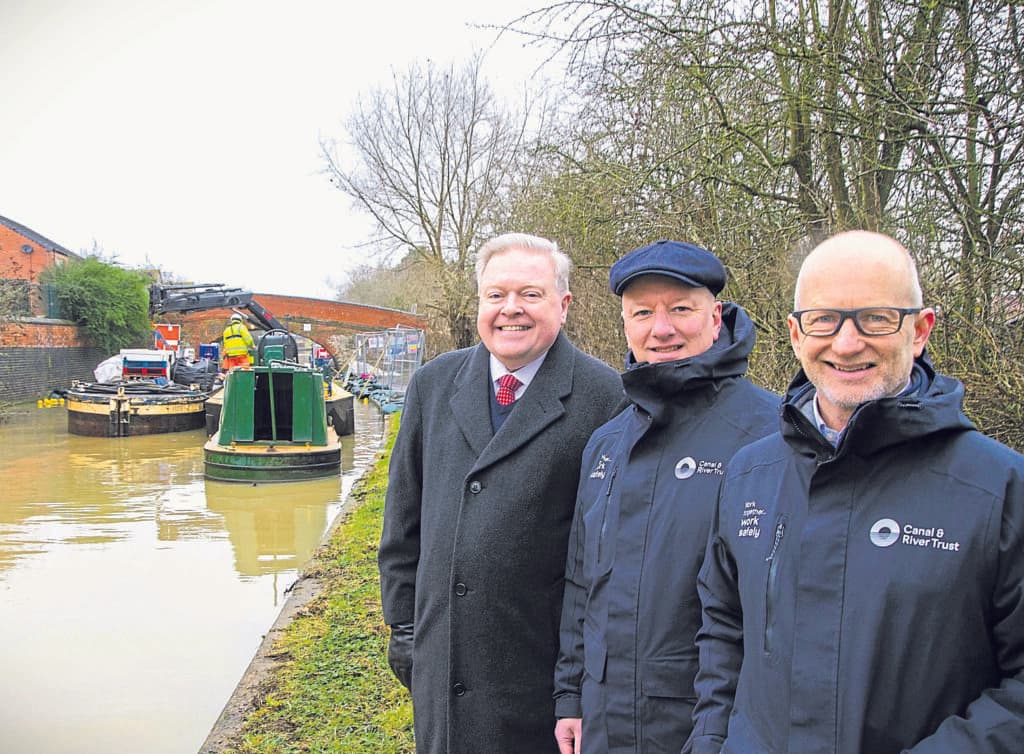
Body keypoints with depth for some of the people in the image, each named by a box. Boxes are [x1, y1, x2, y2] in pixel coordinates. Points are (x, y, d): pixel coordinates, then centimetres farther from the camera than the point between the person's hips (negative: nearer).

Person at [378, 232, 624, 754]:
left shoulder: (604, 397, -10)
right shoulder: (433, 384, 5)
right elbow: (404, 512, 11)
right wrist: (402, 622, 10)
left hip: (542, 665, -4)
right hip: (439, 658, 4)